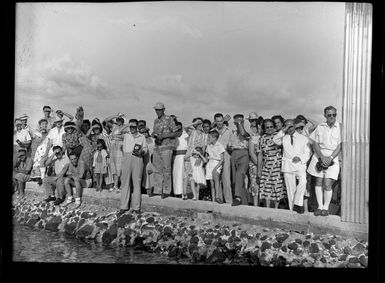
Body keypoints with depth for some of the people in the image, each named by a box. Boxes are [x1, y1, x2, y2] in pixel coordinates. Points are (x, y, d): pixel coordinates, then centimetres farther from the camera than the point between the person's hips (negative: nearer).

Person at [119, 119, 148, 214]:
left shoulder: (142, 137, 14)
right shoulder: (125, 136, 15)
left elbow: (145, 148, 12)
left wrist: (141, 152, -7)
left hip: (137, 159, 0)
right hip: (126, 158, 0)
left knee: (137, 183, -1)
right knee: (125, 182, 0)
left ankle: (136, 206, 2)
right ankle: (124, 206, 3)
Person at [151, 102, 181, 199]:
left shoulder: (169, 119, -6)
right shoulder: (156, 121, 15)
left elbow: (177, 133, -9)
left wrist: (164, 136, -17)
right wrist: (153, 135, 1)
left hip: (167, 147, -7)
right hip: (157, 147, 7)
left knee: (166, 169, -4)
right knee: (157, 169, 6)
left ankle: (166, 191, 1)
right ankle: (157, 190, 11)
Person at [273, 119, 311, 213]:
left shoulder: (303, 138, 13)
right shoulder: (283, 138, 14)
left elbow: (307, 153, 10)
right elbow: (275, 140, -7)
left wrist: (300, 158, -8)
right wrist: (283, 131, -12)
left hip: (300, 164, -1)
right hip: (287, 165, 1)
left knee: (303, 181, -25)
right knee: (290, 188, -1)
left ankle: (298, 204, -17)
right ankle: (292, 209, 5)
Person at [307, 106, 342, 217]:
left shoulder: (340, 127, -2)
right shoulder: (320, 127, 6)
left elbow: (340, 146, -4)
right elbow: (315, 145, 3)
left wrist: (330, 158, -14)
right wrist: (322, 157, -11)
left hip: (333, 157, -3)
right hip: (319, 156, 3)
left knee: (327, 184, -8)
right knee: (318, 182, 4)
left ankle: (326, 208, 6)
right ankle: (320, 207, 14)